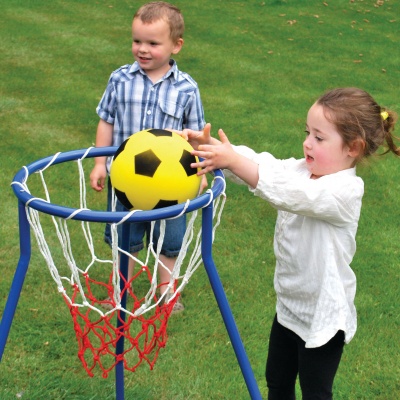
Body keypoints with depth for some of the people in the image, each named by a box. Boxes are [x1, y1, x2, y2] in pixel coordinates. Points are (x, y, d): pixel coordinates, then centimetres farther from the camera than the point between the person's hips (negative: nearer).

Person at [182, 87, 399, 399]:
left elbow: (287, 193, -39)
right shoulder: (302, 170, -2)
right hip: (290, 306, 8)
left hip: (322, 317, -8)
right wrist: (210, 147, -31)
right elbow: (262, 165, -15)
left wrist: (233, 159, -46)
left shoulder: (345, 191, -25)